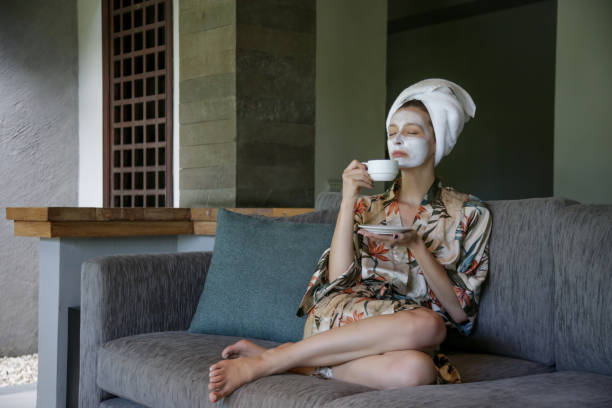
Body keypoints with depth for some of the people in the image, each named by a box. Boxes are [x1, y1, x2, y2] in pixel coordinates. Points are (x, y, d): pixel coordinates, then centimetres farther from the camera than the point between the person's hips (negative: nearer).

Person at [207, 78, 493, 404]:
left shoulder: (469, 214, 11)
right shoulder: (367, 206, 17)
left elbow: (460, 311, 2)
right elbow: (339, 279, 0)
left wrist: (417, 246, -10)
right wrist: (348, 200, -4)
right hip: (343, 316, 0)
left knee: (415, 369, -40)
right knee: (427, 324, -36)